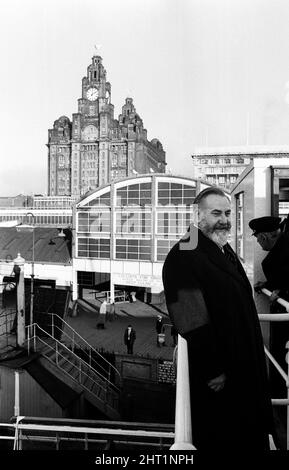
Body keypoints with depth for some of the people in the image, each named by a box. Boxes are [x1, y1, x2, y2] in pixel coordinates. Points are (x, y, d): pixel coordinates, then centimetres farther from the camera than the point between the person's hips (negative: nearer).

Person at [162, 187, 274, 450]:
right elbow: (192, 323, -24)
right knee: (219, 437, 9)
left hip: (244, 367, 9)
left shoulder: (226, 252, 9)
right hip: (215, 377, -9)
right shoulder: (184, 258, -21)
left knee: (249, 434, 21)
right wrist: (212, 371, -20)